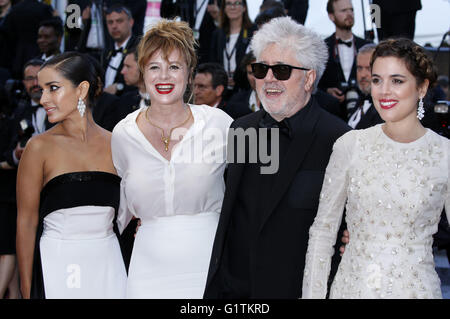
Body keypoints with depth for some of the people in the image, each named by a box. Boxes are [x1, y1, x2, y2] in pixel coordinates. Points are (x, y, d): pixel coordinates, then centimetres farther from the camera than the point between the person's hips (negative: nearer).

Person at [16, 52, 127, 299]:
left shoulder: (115, 144, 3)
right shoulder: (40, 147, -5)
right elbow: (26, 222, -5)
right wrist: (27, 291, -7)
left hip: (108, 265, 3)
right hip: (56, 267, -3)